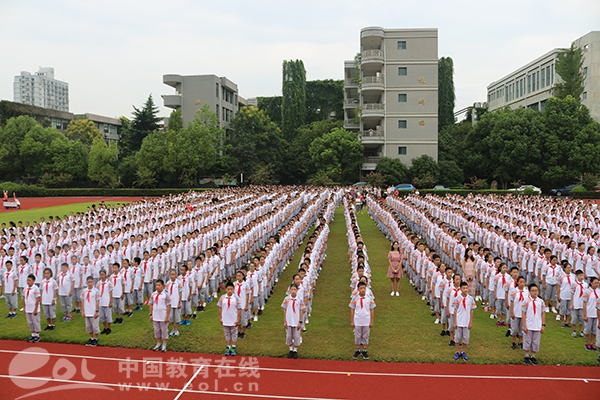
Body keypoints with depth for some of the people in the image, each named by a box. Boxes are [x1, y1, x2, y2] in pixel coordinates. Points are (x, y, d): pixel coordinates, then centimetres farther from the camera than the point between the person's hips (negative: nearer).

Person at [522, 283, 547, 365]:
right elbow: (523, 314, -4)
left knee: (536, 342, 8)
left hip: (538, 327, 2)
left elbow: (543, 313, 8)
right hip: (528, 327, -2)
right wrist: (524, 326, -9)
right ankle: (527, 357, 19)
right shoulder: (526, 301, -5)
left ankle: (533, 357, 23)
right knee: (527, 341, 6)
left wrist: (543, 325, 2)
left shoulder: (541, 301, 2)